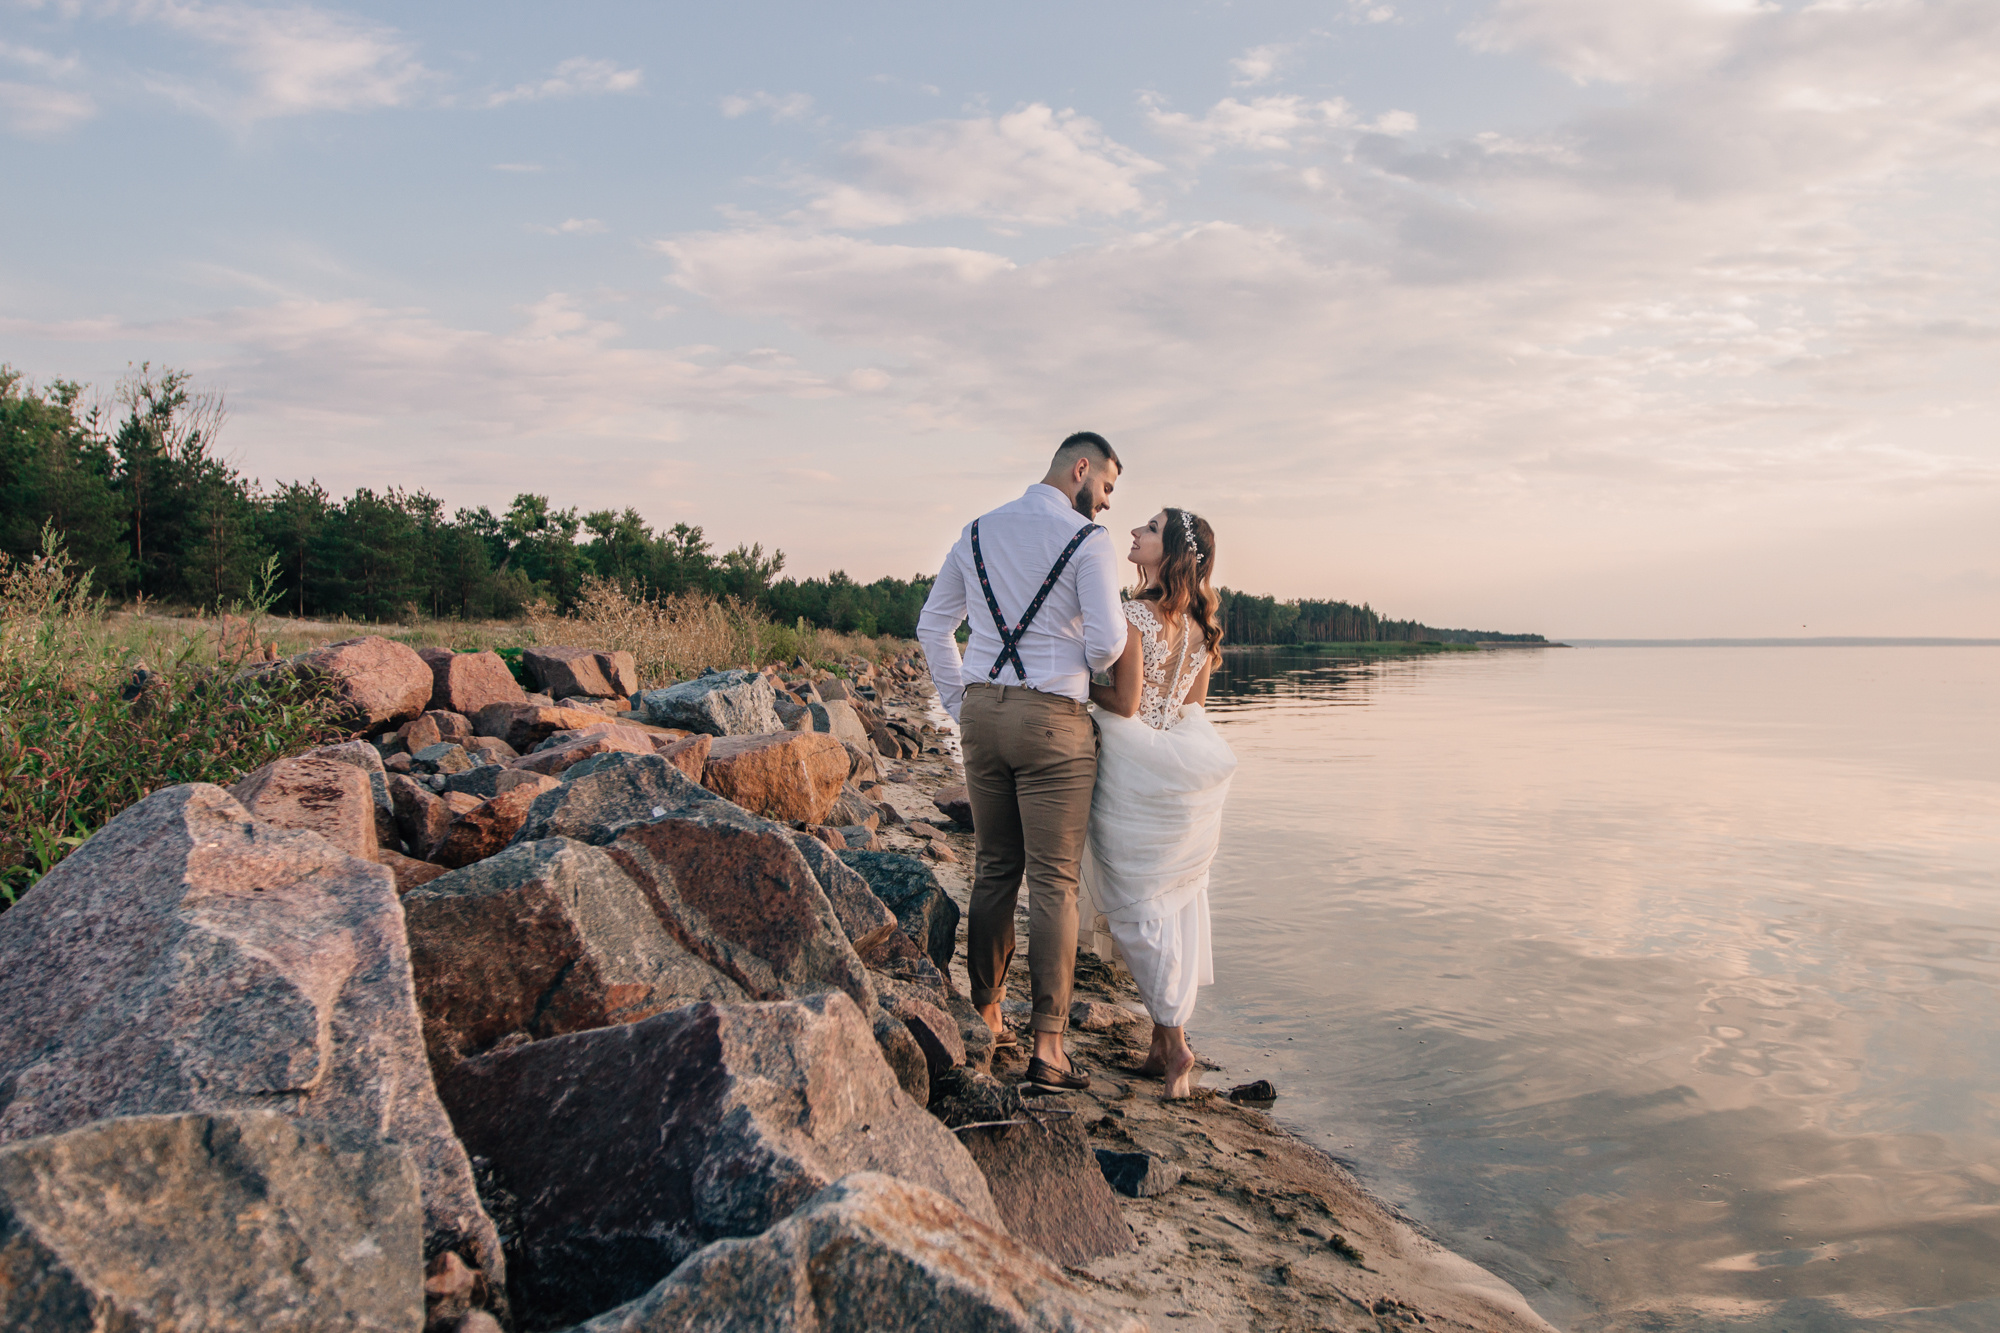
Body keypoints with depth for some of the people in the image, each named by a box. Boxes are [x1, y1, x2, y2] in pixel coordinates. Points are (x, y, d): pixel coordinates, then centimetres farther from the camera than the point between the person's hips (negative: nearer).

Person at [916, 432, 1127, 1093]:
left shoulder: (977, 532, 13)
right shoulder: (1089, 541, -7)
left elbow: (932, 625, 16)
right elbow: (1108, 642, -15)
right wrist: (1083, 665, 8)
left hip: (982, 714, 6)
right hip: (1054, 721, -6)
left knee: (993, 870, 16)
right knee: (1054, 883, 0)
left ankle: (983, 1018, 23)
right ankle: (1047, 1048, 2)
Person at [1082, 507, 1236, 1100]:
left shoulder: (1133, 617, -18)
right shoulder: (1200, 623, 5)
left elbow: (1124, 703, -17)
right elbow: (1192, 704, 10)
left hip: (1135, 770, -7)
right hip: (1182, 766, 7)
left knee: (1138, 904, 6)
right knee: (1176, 901, 14)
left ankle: (1173, 1042, 9)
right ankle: (1165, 1043, 22)